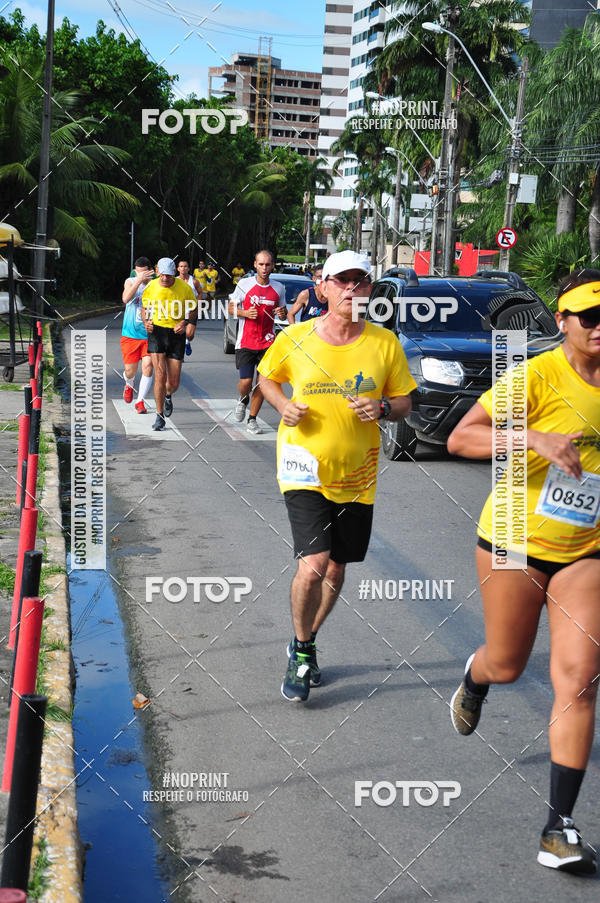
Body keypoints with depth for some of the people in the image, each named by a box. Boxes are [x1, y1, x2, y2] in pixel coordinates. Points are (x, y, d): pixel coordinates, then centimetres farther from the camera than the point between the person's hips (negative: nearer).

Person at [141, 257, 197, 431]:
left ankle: (168, 396, 42)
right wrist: (146, 322, -8)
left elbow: (194, 309, 8)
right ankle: (159, 416, -1)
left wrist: (185, 323, -10)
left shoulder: (184, 288, -6)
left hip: (176, 334, 1)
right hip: (156, 332, 0)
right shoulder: (151, 287, -4)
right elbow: (145, 308, 13)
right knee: (160, 375, -14)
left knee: (174, 382, 4)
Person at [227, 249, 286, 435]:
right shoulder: (244, 284, -3)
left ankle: (252, 419, 15)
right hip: (246, 342, -2)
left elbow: (283, 311, 17)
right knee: (246, 381, -7)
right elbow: (231, 308, 4)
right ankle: (242, 400, 28)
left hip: (267, 343, 2)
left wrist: (282, 313, -7)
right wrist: (245, 313, -15)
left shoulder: (278, 288, 5)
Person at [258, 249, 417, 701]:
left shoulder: (385, 343, -3)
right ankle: (302, 653, 9)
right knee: (313, 566, -16)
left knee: (336, 569, 13)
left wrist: (382, 408, -16)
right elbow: (267, 377, 12)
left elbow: (405, 402, 6)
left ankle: (305, 644, 38)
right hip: (304, 470, -3)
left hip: (357, 477, 3)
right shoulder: (294, 339, -5)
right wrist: (284, 406, -8)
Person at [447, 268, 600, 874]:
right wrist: (534, 439, -35)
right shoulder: (537, 377, -15)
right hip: (515, 541, -3)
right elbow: (459, 439, -22)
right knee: (506, 664, 13)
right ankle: (474, 676, 53)